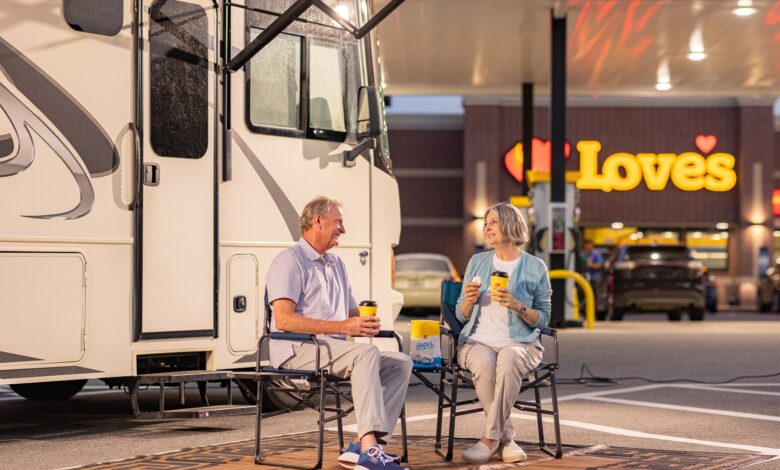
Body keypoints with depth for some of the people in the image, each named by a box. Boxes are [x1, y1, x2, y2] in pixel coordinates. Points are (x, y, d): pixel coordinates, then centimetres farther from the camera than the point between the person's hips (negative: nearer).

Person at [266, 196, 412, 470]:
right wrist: (344, 326, -21)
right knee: (366, 353, -32)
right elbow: (284, 319, -18)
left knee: (400, 363, -7)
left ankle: (362, 447, -22)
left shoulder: (336, 264, 24)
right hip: (297, 352, -9)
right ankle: (368, 448, -41)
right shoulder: (290, 261, -5)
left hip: (333, 350, 9)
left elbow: (353, 311, 28)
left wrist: (366, 322, 0)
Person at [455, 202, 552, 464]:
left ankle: (491, 438, -29)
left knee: (509, 359, -38)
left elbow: (543, 319, 4)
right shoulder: (477, 262, 14)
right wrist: (468, 301, -7)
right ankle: (506, 438, -22)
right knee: (484, 363, -35)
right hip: (478, 341, 2)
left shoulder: (535, 268, 5)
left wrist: (517, 306, -14)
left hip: (520, 343, -2)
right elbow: (461, 315, 16)